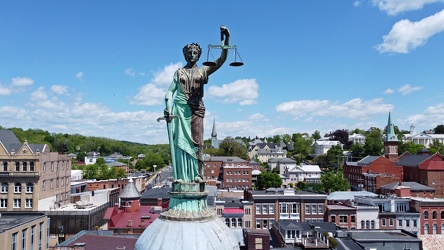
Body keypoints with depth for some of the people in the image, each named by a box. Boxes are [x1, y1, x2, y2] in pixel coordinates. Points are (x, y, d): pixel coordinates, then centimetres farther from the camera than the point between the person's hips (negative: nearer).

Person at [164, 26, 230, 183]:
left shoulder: (203, 71, 13)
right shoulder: (179, 72, 16)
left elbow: (222, 59, 2)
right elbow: (170, 91, 8)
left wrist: (226, 38, -9)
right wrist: (168, 108, -8)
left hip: (196, 109, 0)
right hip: (179, 108, 0)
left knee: (197, 142, -6)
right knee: (180, 140, -5)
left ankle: (197, 174, -6)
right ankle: (180, 175, -5)